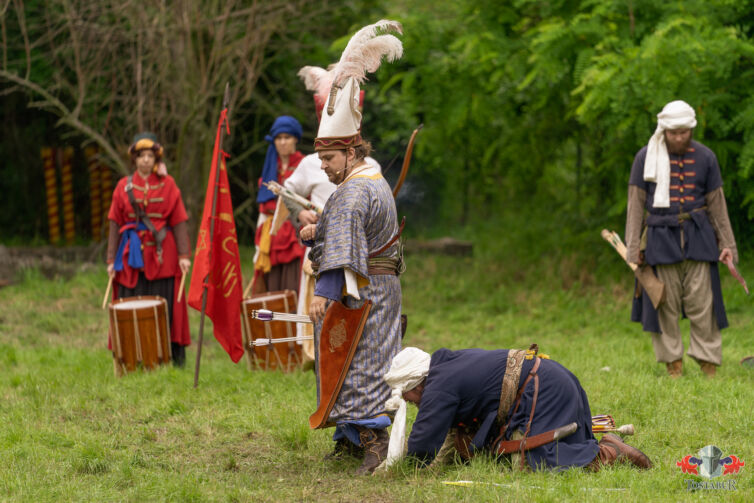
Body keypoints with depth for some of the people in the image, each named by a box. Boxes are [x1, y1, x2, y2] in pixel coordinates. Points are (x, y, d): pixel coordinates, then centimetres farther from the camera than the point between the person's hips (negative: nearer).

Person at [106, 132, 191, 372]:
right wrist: (111, 259, 3)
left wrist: (184, 255, -8)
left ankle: (175, 358, 4)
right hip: (133, 255, 1)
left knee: (165, 306, -2)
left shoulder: (167, 184, 4)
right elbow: (115, 224, 8)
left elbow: (178, 221, 1)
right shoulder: (124, 186, 7)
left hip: (162, 253, -1)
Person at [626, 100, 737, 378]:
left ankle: (708, 363, 6)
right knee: (665, 302, 1)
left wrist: (726, 243, 9)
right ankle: (673, 362, 11)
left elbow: (717, 204, 12)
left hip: (697, 237, 1)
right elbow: (636, 204, 4)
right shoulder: (646, 157, 1)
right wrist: (634, 246, 0)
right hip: (661, 238, -1)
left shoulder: (705, 157, 6)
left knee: (702, 302, -3)